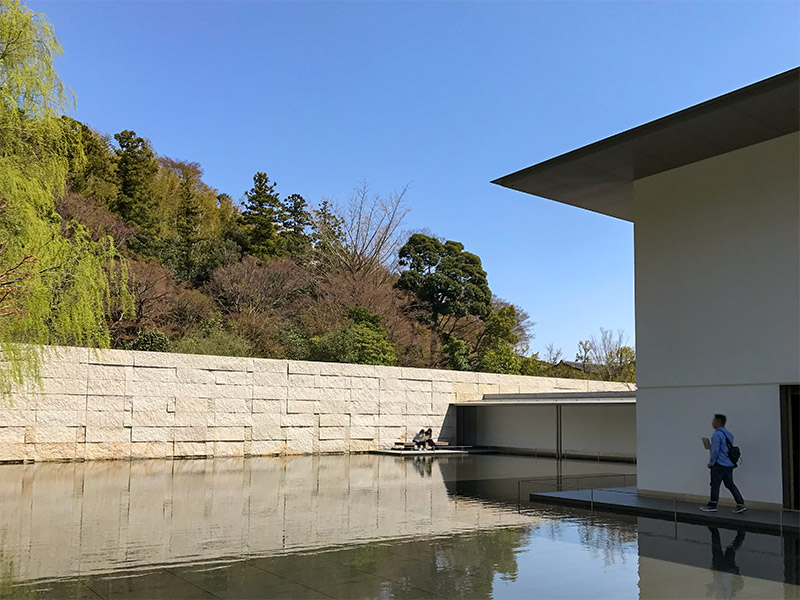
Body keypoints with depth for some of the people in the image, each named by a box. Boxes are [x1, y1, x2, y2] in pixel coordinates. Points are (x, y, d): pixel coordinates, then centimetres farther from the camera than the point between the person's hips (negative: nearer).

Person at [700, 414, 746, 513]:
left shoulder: (717, 434, -16)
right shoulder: (729, 434, 12)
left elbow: (715, 451, -18)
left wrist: (711, 463, -7)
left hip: (719, 464, -8)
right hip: (729, 464, 9)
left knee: (715, 485, 1)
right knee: (730, 484, 13)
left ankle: (712, 506, 9)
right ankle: (741, 504, 8)